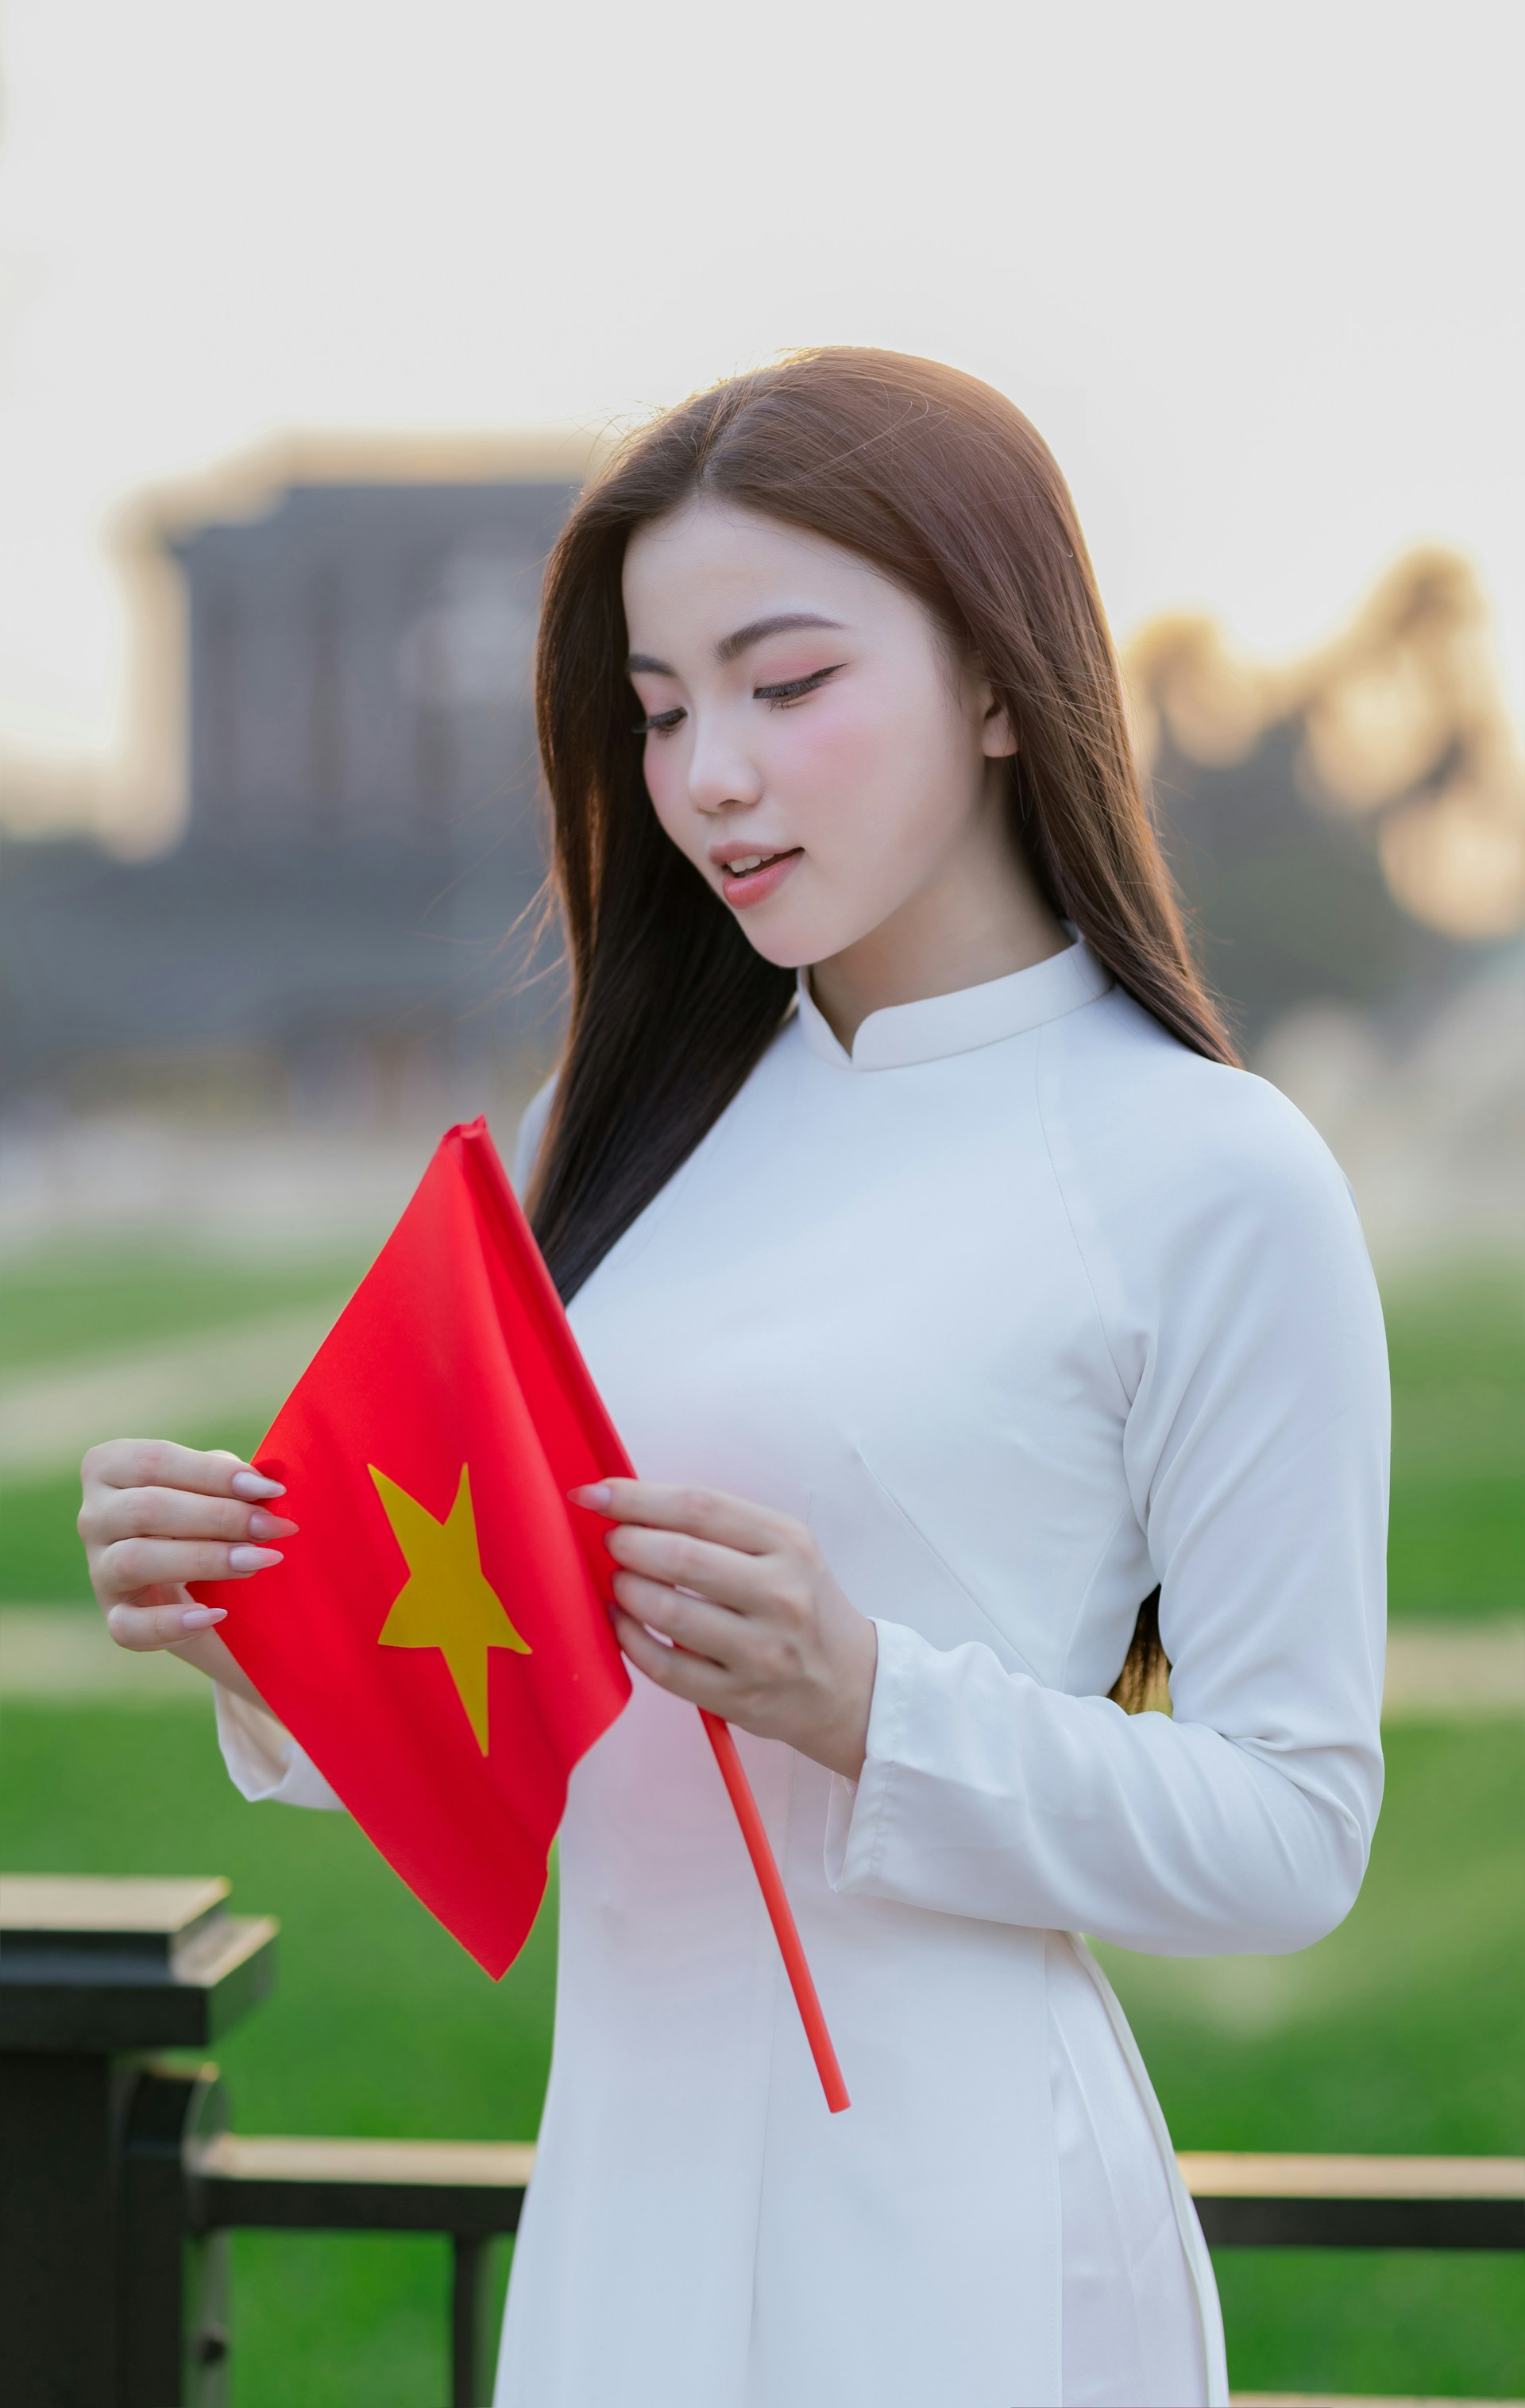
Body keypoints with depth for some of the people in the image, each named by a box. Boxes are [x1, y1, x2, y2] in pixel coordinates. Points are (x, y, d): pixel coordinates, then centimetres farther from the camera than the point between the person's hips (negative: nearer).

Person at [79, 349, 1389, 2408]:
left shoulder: (1209, 1176, -8)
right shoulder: (640, 1127, 8)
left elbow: (1292, 1833, -9)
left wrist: (864, 1701, -20)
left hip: (952, 2233, -5)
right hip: (623, 2174, 5)